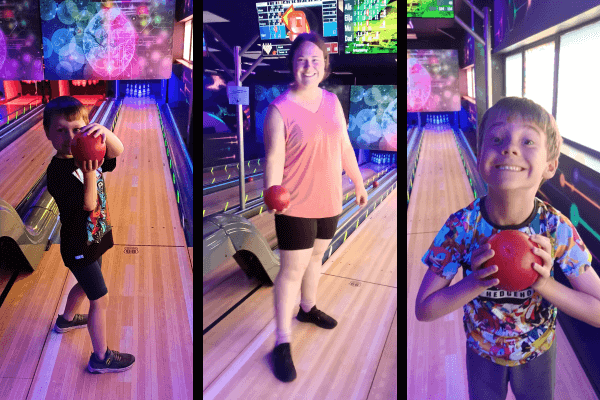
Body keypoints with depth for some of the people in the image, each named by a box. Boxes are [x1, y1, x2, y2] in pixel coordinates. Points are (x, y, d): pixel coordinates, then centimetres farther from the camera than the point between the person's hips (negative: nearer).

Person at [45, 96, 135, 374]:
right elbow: (88, 204, -30)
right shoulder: (58, 171, -26)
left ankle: (66, 319, 58)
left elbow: (118, 150, -21)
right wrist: (90, 175, -45)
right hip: (79, 247, -8)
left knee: (86, 284, 31)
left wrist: (104, 131, -41)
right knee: (100, 299, 1)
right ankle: (101, 358, 17)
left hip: (94, 239, 8)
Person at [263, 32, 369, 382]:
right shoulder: (280, 109, -15)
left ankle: (308, 308, 47)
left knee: (316, 255, 23)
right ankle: (283, 343, 9)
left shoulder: (332, 101, 4)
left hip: (329, 200, 6)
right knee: (293, 269, -1)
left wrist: (359, 182, 19)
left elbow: (344, 146, 13)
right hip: (296, 204, -6)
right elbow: (274, 159, -20)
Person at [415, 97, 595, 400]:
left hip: (537, 352, 0)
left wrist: (545, 285, -36)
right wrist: (476, 283, -37)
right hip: (482, 352, 0)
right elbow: (423, 310, -22)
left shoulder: (557, 229, -26)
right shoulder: (461, 227, -27)